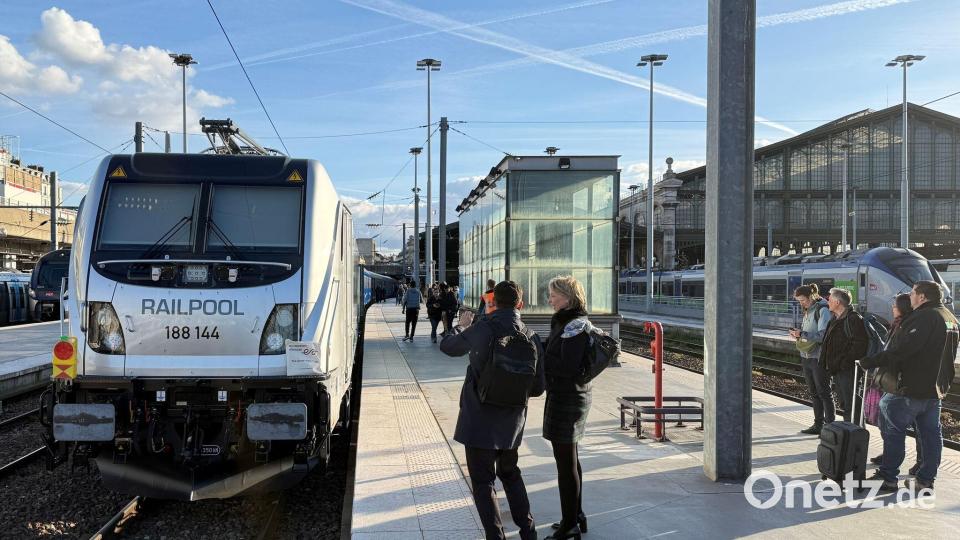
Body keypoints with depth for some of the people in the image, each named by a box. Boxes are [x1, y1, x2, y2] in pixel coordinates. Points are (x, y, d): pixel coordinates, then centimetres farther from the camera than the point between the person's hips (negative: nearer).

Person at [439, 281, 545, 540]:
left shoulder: (483, 329, -17)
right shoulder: (532, 337, -3)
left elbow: (447, 346, -1)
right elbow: (538, 387, 3)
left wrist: (461, 325, 17)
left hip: (480, 419, -5)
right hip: (512, 421, 5)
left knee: (483, 480, 5)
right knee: (510, 474, 24)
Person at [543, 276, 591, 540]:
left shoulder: (574, 325, -19)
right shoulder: (566, 322, 11)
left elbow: (568, 367, -26)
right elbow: (554, 353, 13)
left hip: (566, 398, -10)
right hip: (573, 395, 10)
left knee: (565, 461, 0)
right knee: (570, 459, 20)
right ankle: (576, 516, 33)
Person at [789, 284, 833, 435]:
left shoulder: (823, 310, -13)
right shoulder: (808, 311, 13)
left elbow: (822, 335, -20)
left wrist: (802, 334, -23)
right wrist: (798, 333, 2)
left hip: (819, 358, -9)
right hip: (807, 356, 9)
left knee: (824, 392, -2)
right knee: (814, 393, 13)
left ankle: (830, 425, 5)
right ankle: (818, 425, 21)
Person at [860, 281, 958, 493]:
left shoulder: (923, 317, -18)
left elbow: (901, 350, -26)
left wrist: (870, 362, -24)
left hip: (911, 387, -9)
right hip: (936, 388, 9)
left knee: (893, 431, -2)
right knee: (931, 434, 12)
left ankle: (888, 477, 1)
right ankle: (926, 479, 19)